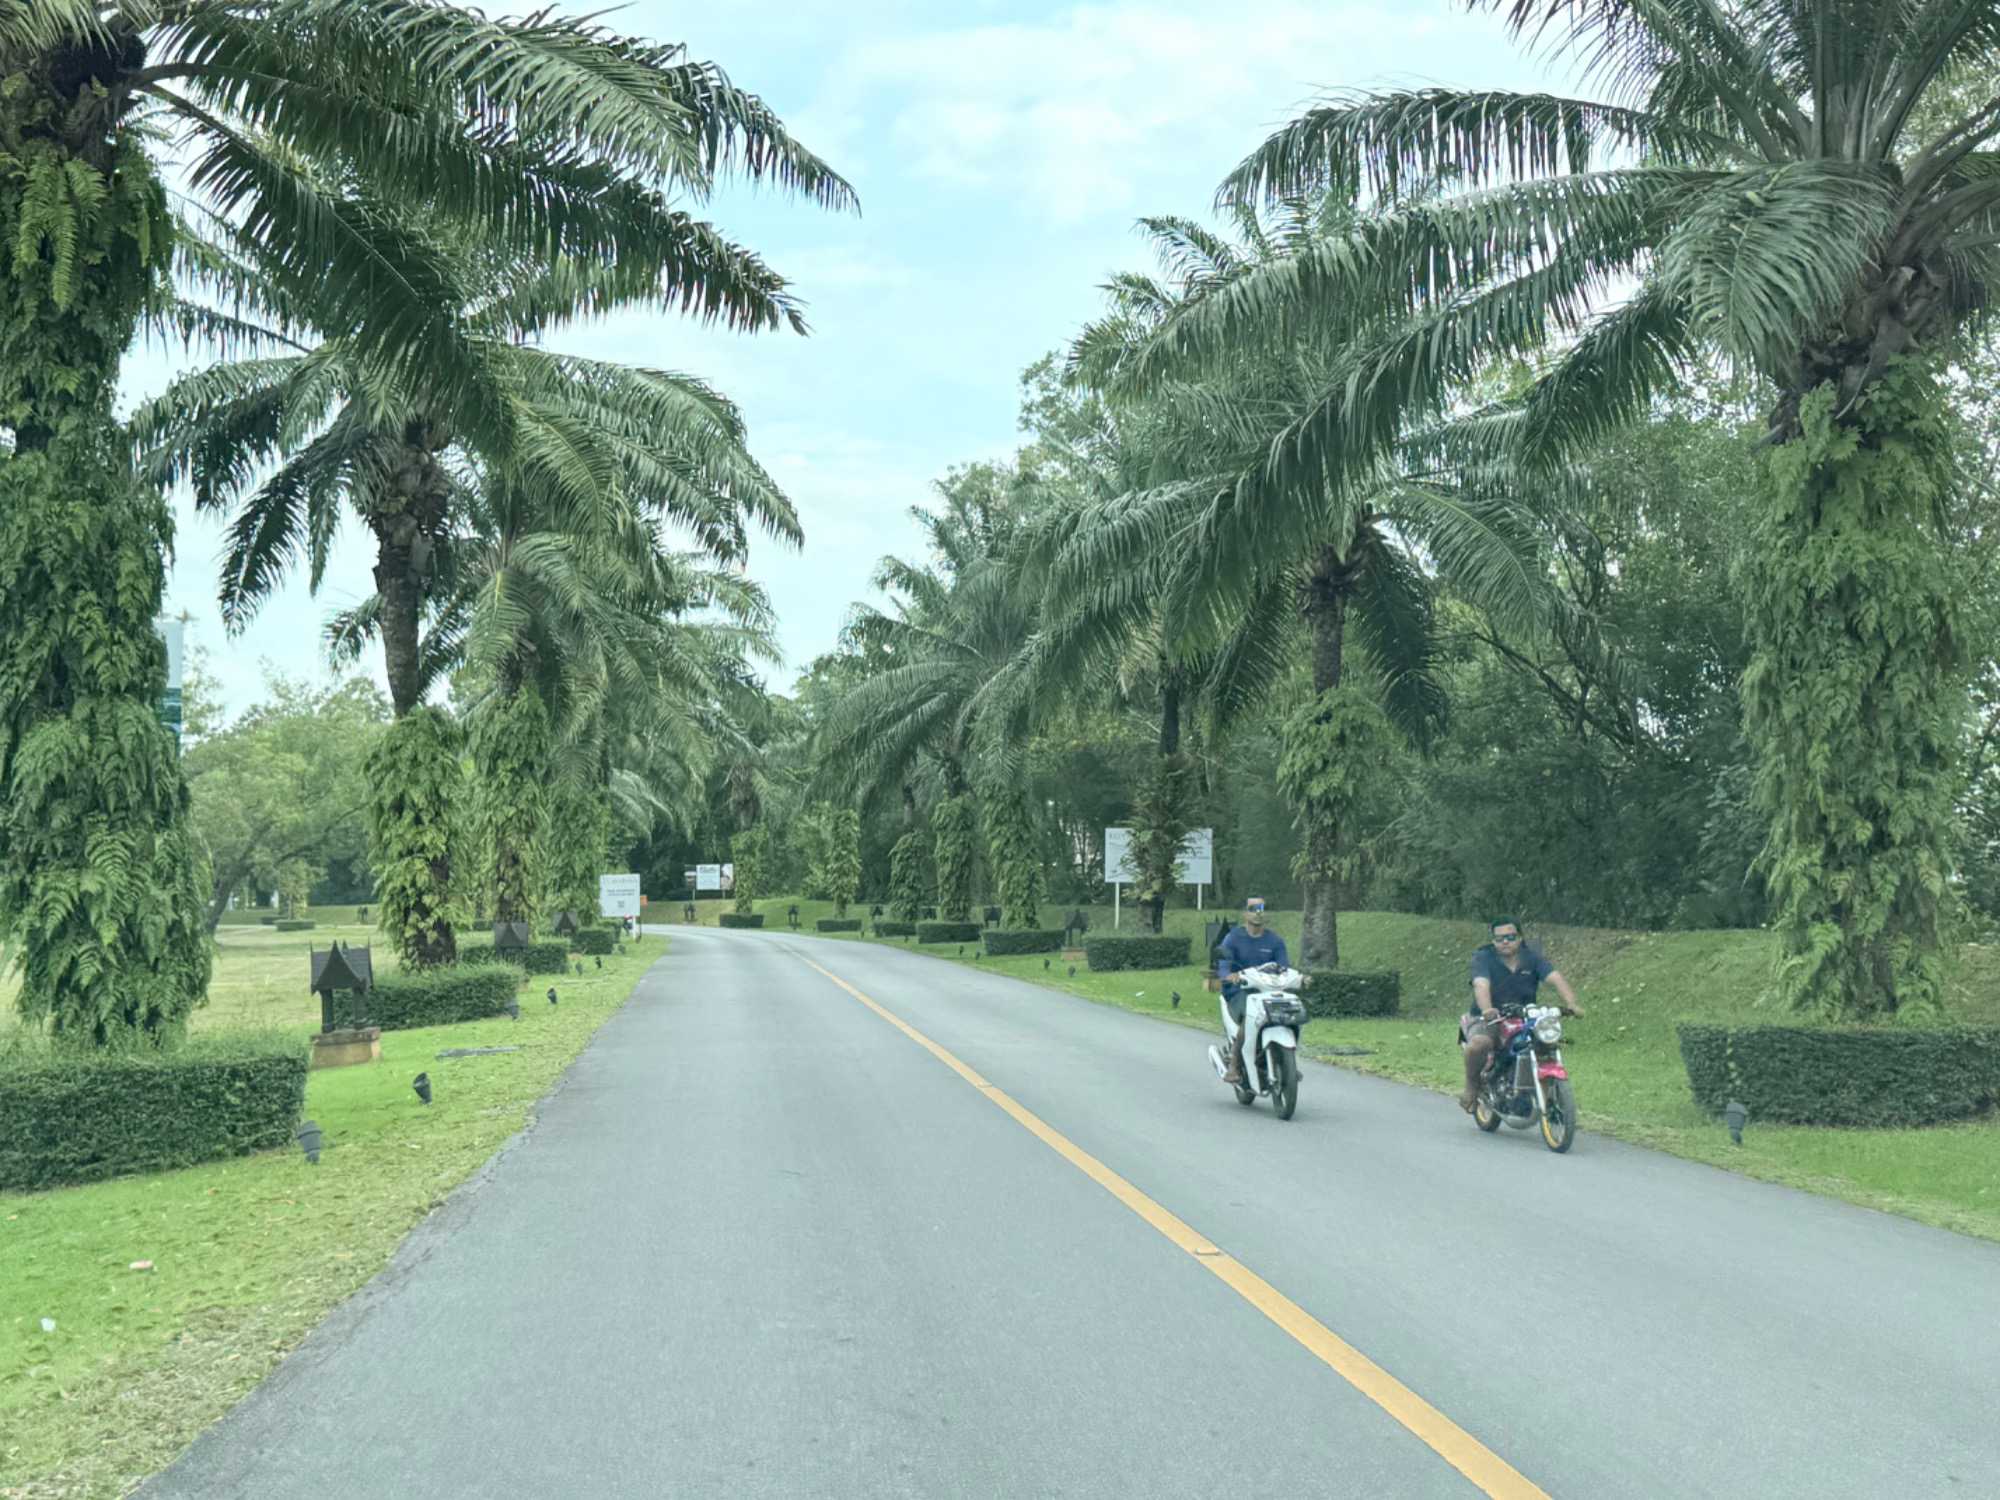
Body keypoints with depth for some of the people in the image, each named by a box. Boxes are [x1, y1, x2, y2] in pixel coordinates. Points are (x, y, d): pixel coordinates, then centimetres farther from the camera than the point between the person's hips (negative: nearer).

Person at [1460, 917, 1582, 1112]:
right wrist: (1487, 1009, -47)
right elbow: (1481, 985, -26)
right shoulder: (1483, 958, -7)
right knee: (1478, 1044, -35)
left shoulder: (1532, 957, 2)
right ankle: (1471, 1086, -5)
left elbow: (1556, 979, -13)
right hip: (1488, 1020, -4)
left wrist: (1571, 1003, -32)